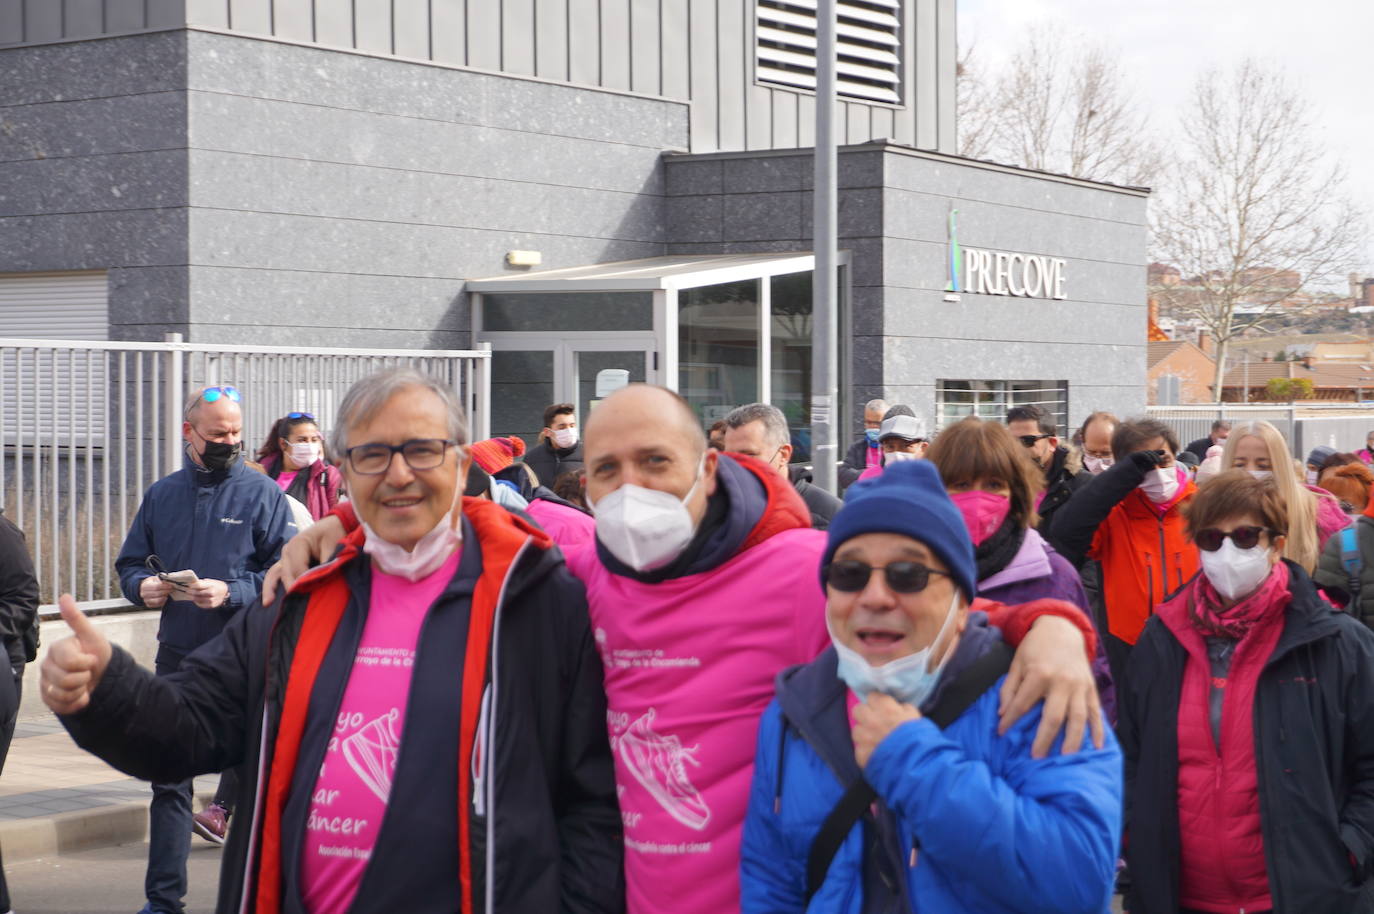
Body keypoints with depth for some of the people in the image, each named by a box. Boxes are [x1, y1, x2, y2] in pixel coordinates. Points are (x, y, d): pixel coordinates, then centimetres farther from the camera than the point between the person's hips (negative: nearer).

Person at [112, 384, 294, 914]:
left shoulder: (262, 494, -2)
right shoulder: (162, 496, 11)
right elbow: (129, 563, 19)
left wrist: (231, 593, -21)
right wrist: (142, 586, -3)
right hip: (177, 655, 4)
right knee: (169, 780, 6)